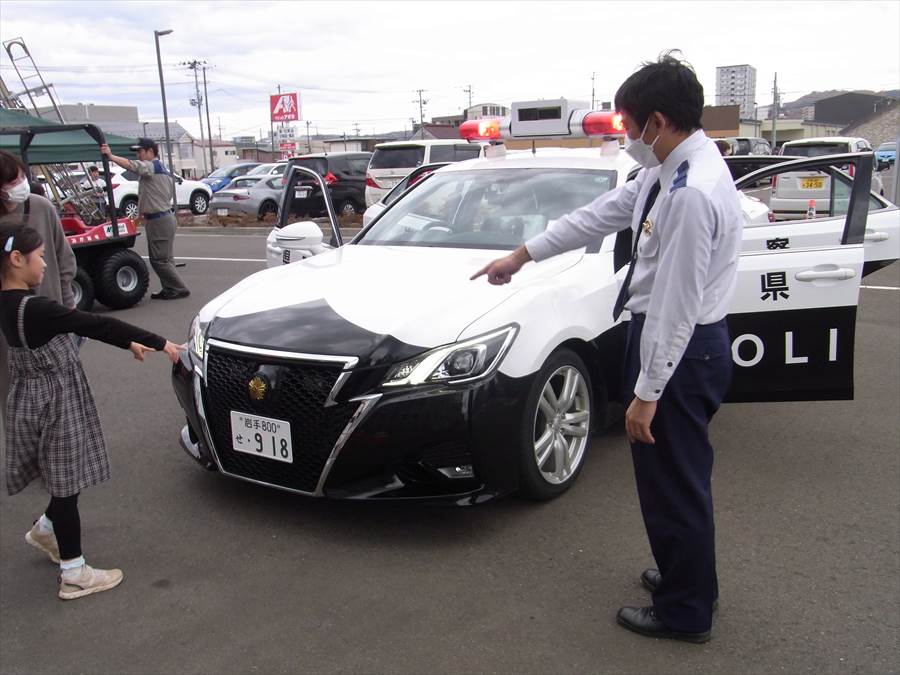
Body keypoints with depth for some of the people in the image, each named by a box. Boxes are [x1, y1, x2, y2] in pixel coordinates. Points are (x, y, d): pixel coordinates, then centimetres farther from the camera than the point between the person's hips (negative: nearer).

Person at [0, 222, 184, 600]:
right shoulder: (32, 309, -25)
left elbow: (80, 325, 10)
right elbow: (96, 325, -25)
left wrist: (129, 343, 12)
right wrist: (160, 343, -23)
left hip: (38, 399, 9)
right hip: (54, 404, -9)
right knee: (67, 484, 2)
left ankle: (45, 530, 42)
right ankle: (74, 575, 13)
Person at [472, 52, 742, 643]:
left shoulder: (692, 194, -26)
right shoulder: (667, 170, 6)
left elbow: (677, 306, -26)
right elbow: (603, 213, 14)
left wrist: (647, 392, -20)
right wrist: (522, 256, 19)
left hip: (682, 349, -10)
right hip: (687, 345, 10)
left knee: (673, 480, 6)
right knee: (674, 476, 23)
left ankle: (686, 611, 27)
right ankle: (687, 576, 44)